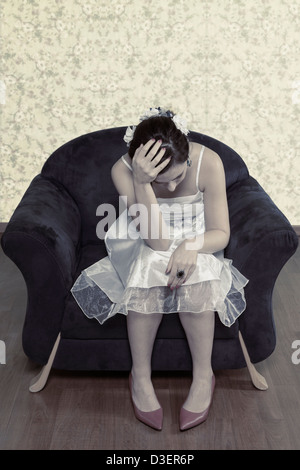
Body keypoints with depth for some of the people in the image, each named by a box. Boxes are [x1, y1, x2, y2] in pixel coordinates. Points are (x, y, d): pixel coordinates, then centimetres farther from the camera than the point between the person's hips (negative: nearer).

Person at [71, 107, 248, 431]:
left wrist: (192, 245, -37)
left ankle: (203, 373, -11)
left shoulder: (208, 162, -23)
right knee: (149, 273, -33)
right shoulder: (123, 171, -24)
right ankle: (140, 375, -15)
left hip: (195, 246, 0)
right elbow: (156, 240, -29)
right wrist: (142, 184, -42)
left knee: (194, 283, -32)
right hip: (144, 248, 0)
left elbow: (221, 233, -15)